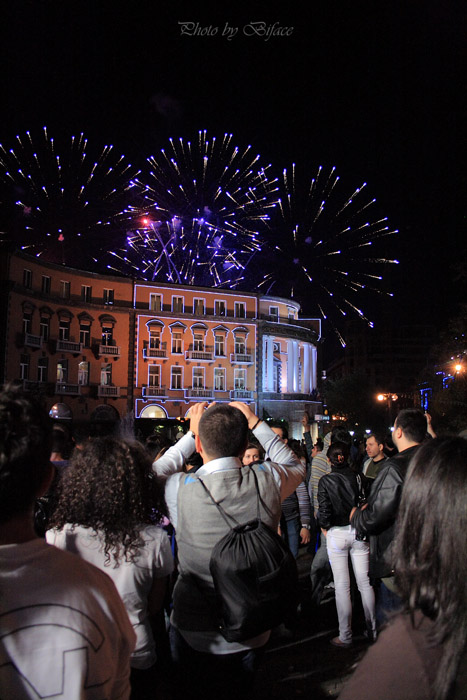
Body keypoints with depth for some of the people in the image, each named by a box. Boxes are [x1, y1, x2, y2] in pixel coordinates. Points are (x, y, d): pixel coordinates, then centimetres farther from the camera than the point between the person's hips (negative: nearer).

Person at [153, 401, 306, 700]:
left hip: (194, 634, -2)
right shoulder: (266, 480, -18)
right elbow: (296, 466, 6)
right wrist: (255, 423, 7)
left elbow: (154, 472, 1)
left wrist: (191, 433, 5)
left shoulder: (181, 489, -23)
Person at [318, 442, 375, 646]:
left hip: (337, 534, -2)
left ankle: (345, 636, 10)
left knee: (342, 586, 4)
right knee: (365, 583, 11)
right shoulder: (359, 478, -3)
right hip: (359, 532, 2)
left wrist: (324, 527, 5)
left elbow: (324, 511, -13)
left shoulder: (325, 481, -9)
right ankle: (372, 630, 22)